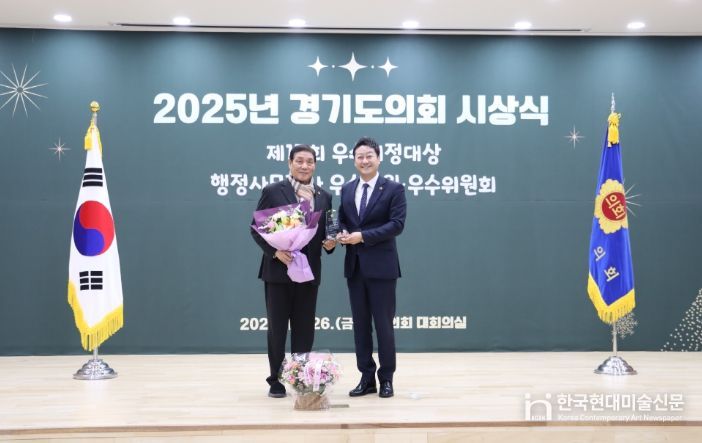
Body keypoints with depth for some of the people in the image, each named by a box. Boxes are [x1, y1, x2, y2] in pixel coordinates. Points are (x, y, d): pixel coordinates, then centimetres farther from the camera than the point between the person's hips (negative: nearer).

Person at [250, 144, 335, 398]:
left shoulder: (324, 196, 9)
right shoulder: (272, 191, -3)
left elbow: (326, 232, 14)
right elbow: (256, 228, -4)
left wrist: (330, 243, -8)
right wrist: (275, 251, -17)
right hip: (278, 271, -3)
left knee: (304, 330, 10)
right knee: (277, 329, 6)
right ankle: (276, 381, 18)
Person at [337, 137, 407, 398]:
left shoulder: (394, 189, -3)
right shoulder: (347, 190, 13)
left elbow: (397, 224, -13)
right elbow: (341, 220, 15)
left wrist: (362, 236, -19)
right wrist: (343, 234, -9)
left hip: (381, 266, -5)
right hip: (354, 266, 5)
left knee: (383, 325, 1)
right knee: (360, 324, 9)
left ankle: (386, 379, 14)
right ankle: (366, 378, 19)